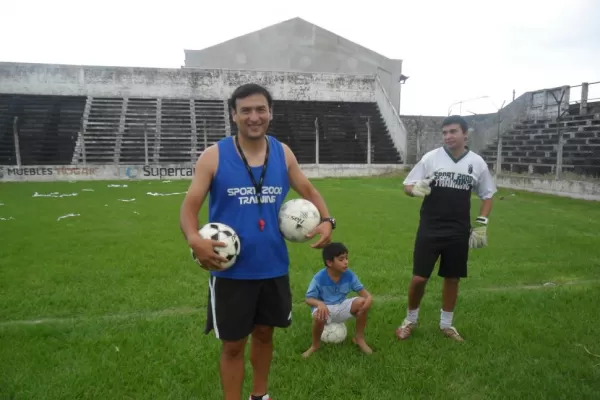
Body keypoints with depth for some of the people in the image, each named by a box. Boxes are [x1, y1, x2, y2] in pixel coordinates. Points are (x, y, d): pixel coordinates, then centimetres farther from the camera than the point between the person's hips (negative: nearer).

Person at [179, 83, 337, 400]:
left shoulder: (283, 153, 1)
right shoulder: (214, 156, -10)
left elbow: (307, 190, 11)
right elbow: (190, 205, -9)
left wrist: (327, 220, -7)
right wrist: (194, 239, -30)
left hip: (273, 267, 4)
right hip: (231, 270, -3)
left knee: (264, 332, 21)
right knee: (233, 343, 9)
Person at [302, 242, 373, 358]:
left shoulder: (349, 275, -13)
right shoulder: (319, 278, -23)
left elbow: (362, 291, -8)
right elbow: (308, 299, -18)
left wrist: (369, 297, -33)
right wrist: (319, 303, -41)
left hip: (341, 306, 4)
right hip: (325, 308, -4)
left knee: (362, 302, -22)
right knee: (318, 316, -39)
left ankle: (359, 338, 2)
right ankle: (315, 345, -5)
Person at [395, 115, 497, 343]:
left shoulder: (477, 163, 1)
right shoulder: (431, 157, -5)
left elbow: (487, 195, 11)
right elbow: (407, 186, -3)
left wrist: (481, 225, 2)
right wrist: (415, 189, -27)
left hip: (459, 232, 2)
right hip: (429, 229, -2)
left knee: (453, 278, 12)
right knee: (419, 278, 0)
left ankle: (446, 324, 31)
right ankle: (411, 320, 23)